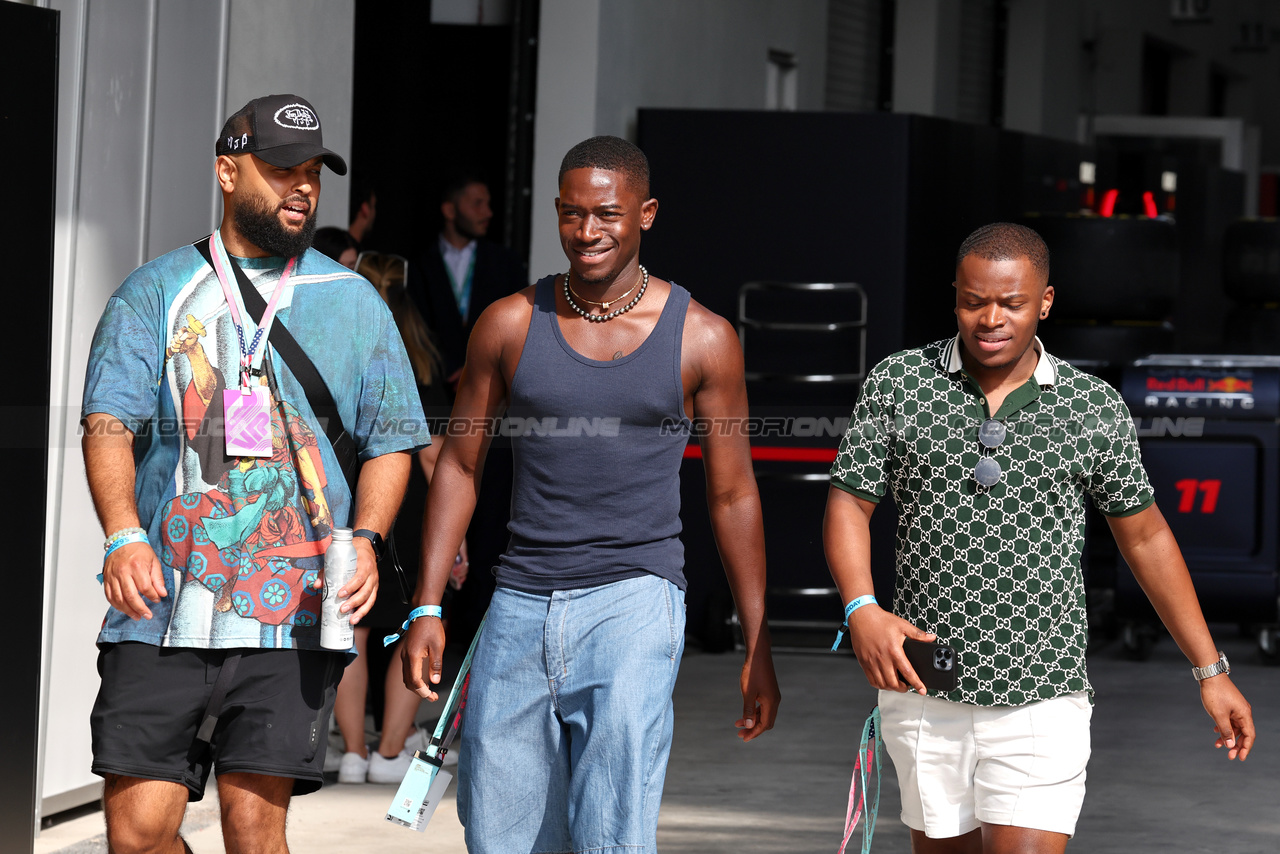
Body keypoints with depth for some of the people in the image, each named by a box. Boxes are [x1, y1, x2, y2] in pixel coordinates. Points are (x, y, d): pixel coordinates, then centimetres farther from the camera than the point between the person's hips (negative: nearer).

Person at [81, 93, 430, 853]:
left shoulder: (354, 303, 13)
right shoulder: (155, 292, 10)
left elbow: (392, 441, 14)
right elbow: (110, 420, -1)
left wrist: (365, 540, -6)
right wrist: (124, 535, -19)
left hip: (292, 617, 0)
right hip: (163, 612, 0)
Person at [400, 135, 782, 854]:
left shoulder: (702, 338, 1)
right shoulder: (510, 325, 5)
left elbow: (734, 495, 6)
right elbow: (460, 466, 11)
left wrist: (759, 647, 6)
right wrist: (427, 608, 4)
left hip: (635, 603, -3)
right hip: (521, 605, 3)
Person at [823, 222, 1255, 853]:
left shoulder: (1095, 410, 0)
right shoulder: (897, 383, 0)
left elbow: (1145, 537, 9)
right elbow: (848, 504, 1)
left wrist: (1210, 672, 11)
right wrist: (862, 611, -19)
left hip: (1041, 703, -1)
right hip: (924, 693, 1)